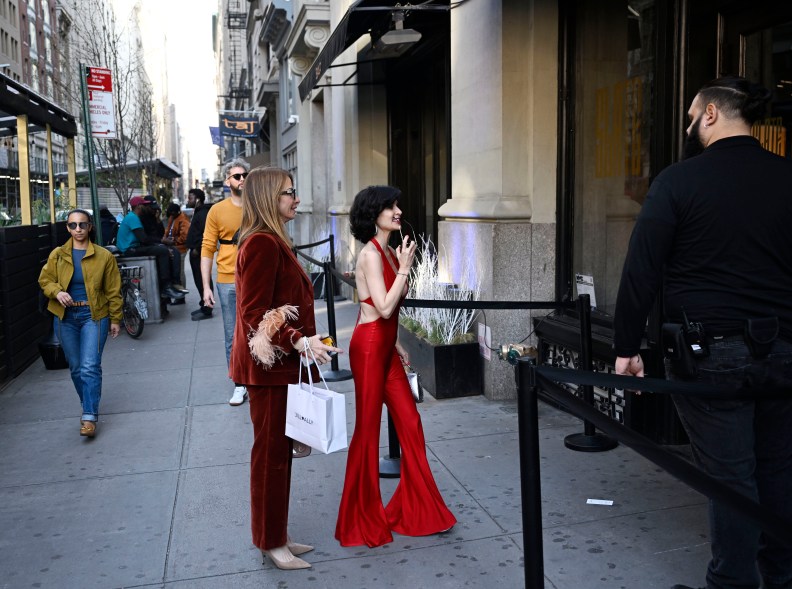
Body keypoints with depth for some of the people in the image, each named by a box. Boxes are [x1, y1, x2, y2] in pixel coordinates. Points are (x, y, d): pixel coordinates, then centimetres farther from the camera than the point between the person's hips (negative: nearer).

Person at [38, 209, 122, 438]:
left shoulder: (104, 256, -2)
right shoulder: (57, 255, 4)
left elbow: (113, 291, 2)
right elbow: (45, 280, 10)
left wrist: (115, 318, 3)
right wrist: (57, 292, -12)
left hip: (94, 316, -3)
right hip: (66, 317, 3)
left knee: (90, 367, -12)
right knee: (76, 368, 10)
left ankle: (89, 417, -9)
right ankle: (88, 406, 29)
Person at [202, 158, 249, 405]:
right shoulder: (217, 211, 1)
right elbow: (207, 249, 1)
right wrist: (206, 287, -3)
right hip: (228, 282, 0)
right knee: (233, 337, 8)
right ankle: (239, 386, 19)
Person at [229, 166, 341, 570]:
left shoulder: (272, 242, 13)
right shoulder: (262, 244, -18)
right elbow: (255, 315, -22)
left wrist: (303, 342, 22)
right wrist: (301, 342, -29)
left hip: (281, 362, 10)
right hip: (269, 365, -10)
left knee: (279, 450, 16)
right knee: (271, 452, 2)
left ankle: (276, 536, 29)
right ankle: (270, 542, 17)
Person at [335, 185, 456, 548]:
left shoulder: (389, 252, 13)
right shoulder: (371, 254, -15)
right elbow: (384, 307, -22)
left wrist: (396, 343, 15)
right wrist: (405, 267, -17)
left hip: (385, 347, 9)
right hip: (369, 345, -9)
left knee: (409, 422, 10)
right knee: (368, 429, 2)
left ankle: (416, 509, 24)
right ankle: (362, 519, 18)